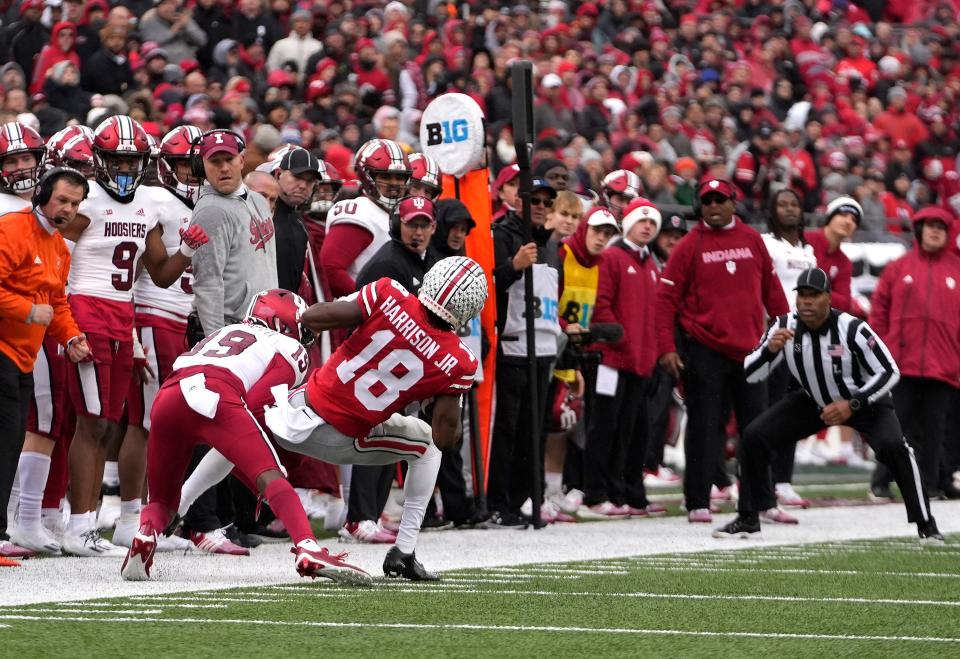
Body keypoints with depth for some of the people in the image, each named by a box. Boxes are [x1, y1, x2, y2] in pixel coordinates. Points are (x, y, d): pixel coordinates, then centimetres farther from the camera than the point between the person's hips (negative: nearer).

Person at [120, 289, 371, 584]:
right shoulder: (291, 350, 20)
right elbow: (253, 402, 5)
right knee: (270, 477, -12)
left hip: (167, 397, 5)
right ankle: (308, 551, -33)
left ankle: (147, 532, -13)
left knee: (163, 500, 19)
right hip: (216, 398, -5)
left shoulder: (227, 331, 41)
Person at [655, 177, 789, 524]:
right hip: (704, 350, -4)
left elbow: (771, 288, 15)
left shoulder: (751, 239, 8)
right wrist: (666, 348, -12)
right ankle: (697, 503, 5)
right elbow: (666, 298, -5)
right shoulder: (690, 246, -3)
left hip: (749, 349, 4)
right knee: (704, 427, 0)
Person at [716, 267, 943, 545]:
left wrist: (852, 404, -32)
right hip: (813, 401, 4)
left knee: (893, 446, -29)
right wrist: (769, 350, -34)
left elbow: (889, 372, -22)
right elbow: (749, 374, -13)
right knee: (753, 436, -9)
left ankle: (925, 525, -15)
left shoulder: (852, 329, -30)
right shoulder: (784, 327, -19)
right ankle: (748, 520, 6)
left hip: (864, 399, -4)